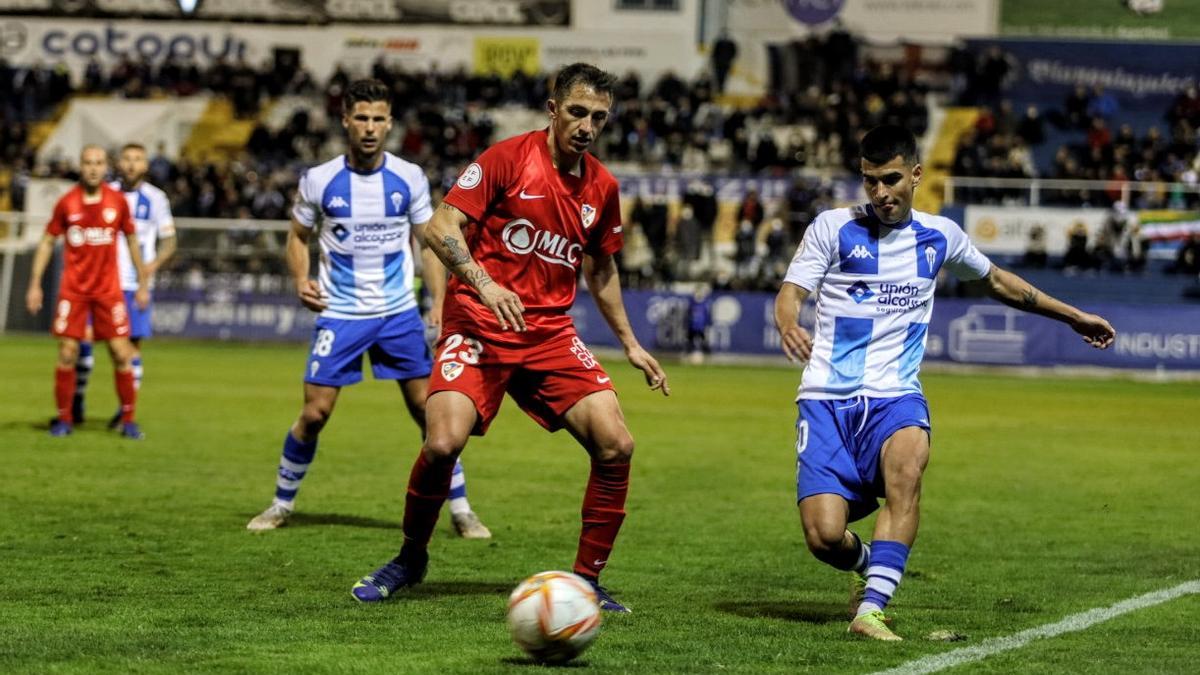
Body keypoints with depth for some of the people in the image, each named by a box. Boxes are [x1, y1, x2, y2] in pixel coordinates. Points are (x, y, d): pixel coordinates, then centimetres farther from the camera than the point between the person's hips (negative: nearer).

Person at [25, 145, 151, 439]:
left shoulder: (118, 201, 0)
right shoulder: (67, 203, -2)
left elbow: (132, 241, 11)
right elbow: (47, 242, 6)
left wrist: (143, 283, 10)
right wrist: (35, 284, 2)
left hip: (109, 289, 0)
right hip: (73, 289, 0)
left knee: (122, 354, -3)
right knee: (67, 353, -3)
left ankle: (128, 420, 8)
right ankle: (64, 419, 10)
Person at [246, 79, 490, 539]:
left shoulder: (409, 178, -1)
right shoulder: (319, 180, -4)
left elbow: (429, 242, 6)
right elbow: (298, 237, 9)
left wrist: (439, 303, -5)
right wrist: (301, 281, -10)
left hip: (399, 312, 1)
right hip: (339, 313, -1)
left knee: (429, 409, -2)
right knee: (315, 412, -5)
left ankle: (461, 510, 8)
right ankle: (281, 505, 13)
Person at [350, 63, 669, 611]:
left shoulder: (601, 187, 10)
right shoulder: (509, 158, -6)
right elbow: (441, 227, -11)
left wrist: (629, 343, 24)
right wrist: (484, 283, -24)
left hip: (551, 333, 5)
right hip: (479, 324, -5)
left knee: (616, 446, -11)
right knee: (444, 442, -23)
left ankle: (586, 580, 4)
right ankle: (410, 559, 4)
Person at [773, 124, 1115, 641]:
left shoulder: (940, 236, 11)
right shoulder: (833, 227, 1)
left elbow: (997, 281, 28)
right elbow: (791, 292, -5)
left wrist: (1073, 316, 33)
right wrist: (788, 324, -30)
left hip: (894, 396, 2)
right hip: (827, 398, -1)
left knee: (908, 459, -35)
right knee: (825, 537, -17)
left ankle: (872, 609, -34)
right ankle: (870, 563, 22)